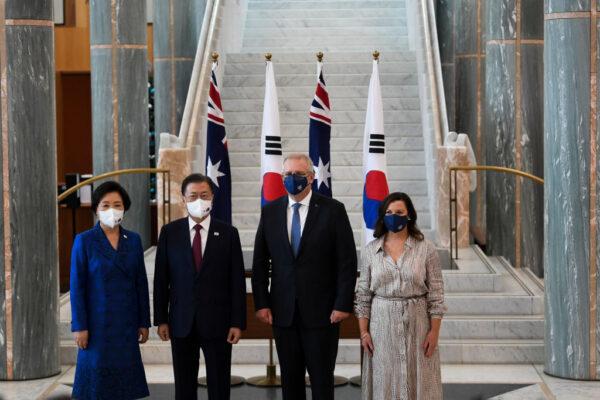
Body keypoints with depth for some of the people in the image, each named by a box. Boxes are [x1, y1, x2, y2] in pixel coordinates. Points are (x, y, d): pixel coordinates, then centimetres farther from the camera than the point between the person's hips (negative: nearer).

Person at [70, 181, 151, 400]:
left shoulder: (134, 240, 6)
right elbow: (76, 286, -5)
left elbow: (141, 283, 8)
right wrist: (79, 327, -9)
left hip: (126, 324, 3)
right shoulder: (84, 241, -4)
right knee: (97, 382, 0)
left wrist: (144, 322, 6)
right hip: (97, 323, -3)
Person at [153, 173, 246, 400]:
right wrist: (161, 320, 0)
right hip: (181, 323, 1)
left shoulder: (228, 233, 1)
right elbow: (161, 279, 4)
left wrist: (238, 322, -5)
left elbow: (237, 281, -1)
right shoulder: (169, 233, 3)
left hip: (217, 322, -1)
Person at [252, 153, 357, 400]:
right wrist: (261, 303, 1)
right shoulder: (270, 212, 7)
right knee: (290, 379, 8)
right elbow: (260, 262, 9)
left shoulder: (333, 210, -2)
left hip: (321, 312, -3)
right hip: (283, 312, 3)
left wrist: (343, 304, -10)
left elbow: (347, 261, -4)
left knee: (322, 379, 1)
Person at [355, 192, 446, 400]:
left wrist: (434, 331, -6)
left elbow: (435, 293, -2)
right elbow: (363, 294, 5)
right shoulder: (371, 250, 4)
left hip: (416, 323, -1)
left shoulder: (426, 248, -2)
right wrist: (363, 331, 1)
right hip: (382, 324, 1)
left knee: (417, 381, 3)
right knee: (384, 381, 5)